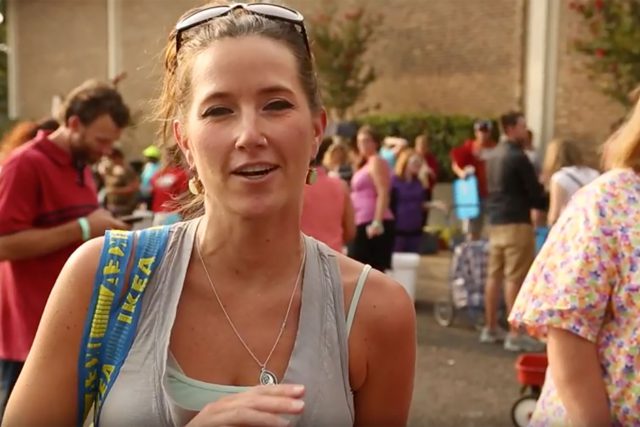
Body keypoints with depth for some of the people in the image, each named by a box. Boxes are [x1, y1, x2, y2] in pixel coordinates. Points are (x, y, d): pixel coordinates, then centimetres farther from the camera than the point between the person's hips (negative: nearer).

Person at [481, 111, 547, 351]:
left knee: (494, 275, 12)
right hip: (516, 222, -9)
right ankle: (515, 335, -4)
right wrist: (548, 203, 9)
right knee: (515, 278, -6)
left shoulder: (494, 155, 14)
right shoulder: (518, 157, -13)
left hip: (495, 221, 9)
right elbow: (535, 193, -11)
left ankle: (490, 328, 19)